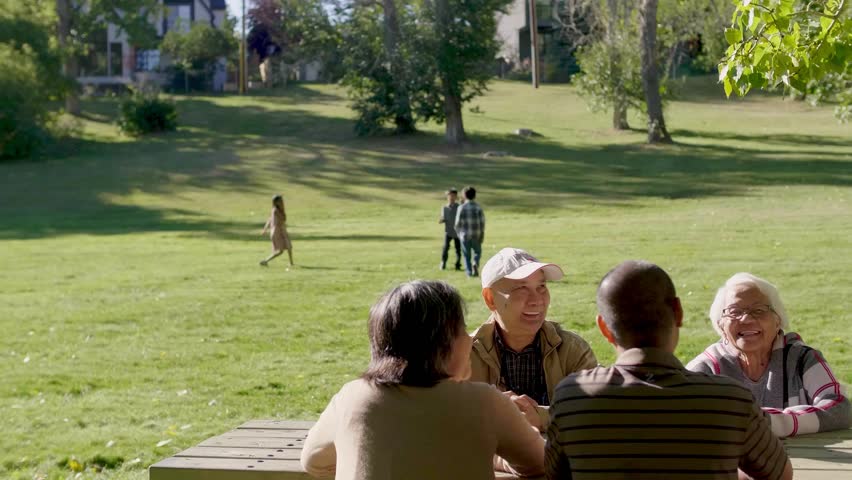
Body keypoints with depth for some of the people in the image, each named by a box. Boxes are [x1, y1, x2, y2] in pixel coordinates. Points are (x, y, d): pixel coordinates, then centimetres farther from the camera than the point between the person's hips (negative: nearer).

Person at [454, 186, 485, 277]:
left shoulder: (461, 208, -6)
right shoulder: (478, 207, -3)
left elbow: (458, 223, -4)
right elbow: (482, 222, -4)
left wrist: (458, 233, 12)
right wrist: (482, 234, 4)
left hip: (465, 235, -1)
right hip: (476, 235, 1)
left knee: (466, 255, 9)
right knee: (477, 251, 16)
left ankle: (469, 272, 5)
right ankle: (475, 263, -10)